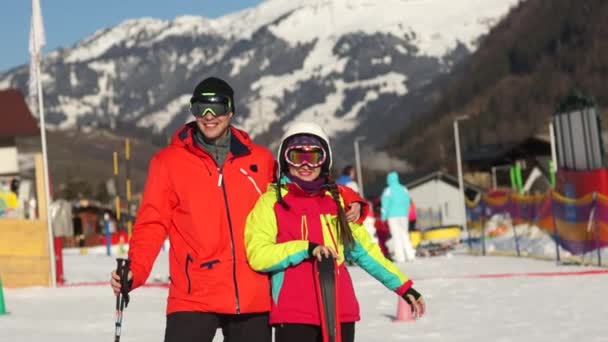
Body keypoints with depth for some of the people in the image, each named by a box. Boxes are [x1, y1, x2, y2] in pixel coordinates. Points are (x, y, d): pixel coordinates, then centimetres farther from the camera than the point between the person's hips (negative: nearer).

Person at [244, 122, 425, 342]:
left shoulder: (336, 200, 14)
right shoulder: (271, 202, 0)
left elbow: (364, 249, 17)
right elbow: (257, 255, -10)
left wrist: (403, 286, 15)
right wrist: (305, 248, -20)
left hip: (340, 312, 5)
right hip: (293, 315, -5)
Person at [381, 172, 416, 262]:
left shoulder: (388, 190, -6)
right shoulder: (404, 189, 6)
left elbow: (385, 203, -7)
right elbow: (407, 201, 10)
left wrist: (384, 215, 0)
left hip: (393, 215, -4)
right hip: (403, 214, 4)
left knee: (396, 235, -2)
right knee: (404, 234, 12)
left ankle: (400, 256, -6)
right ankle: (410, 255, 6)